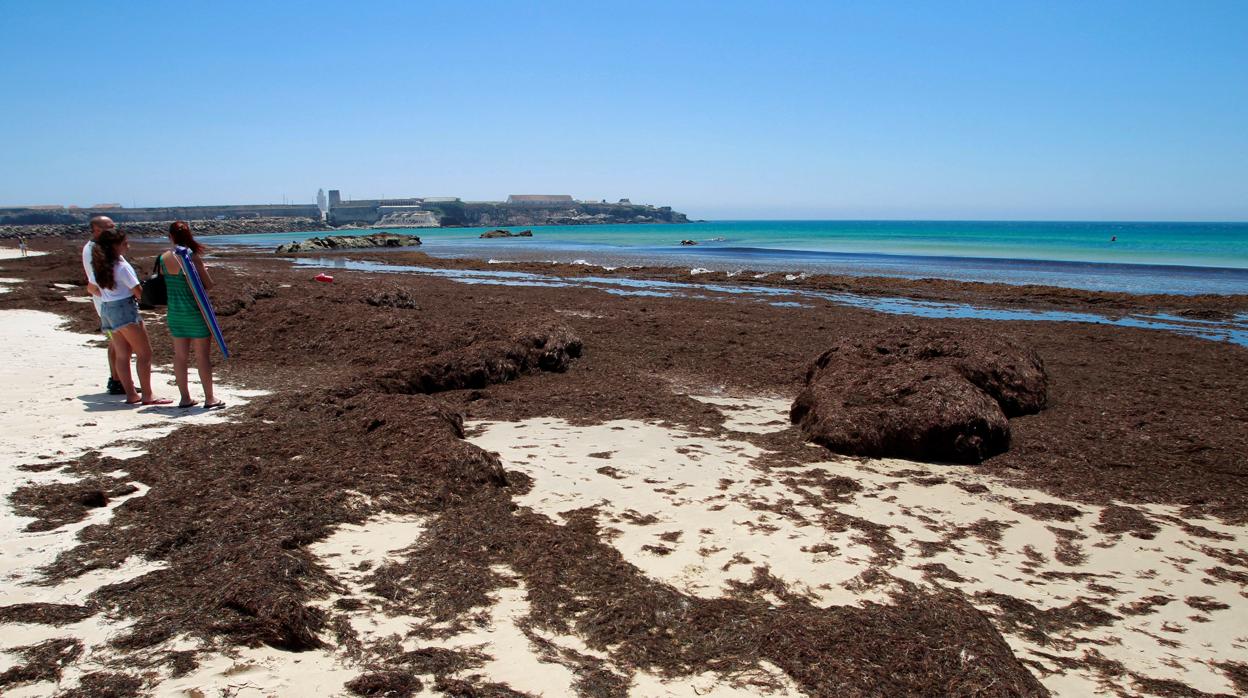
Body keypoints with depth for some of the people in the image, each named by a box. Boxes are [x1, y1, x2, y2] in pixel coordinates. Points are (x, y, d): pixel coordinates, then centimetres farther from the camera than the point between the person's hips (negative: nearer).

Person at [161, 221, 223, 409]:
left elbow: (163, 282, 13)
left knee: (180, 355, 11)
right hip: (195, 311, -5)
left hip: (174, 312, 5)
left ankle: (185, 398, 18)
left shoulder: (163, 258, 0)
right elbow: (209, 285, -11)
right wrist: (203, 272, 9)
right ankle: (209, 398, 8)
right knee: (202, 355, 3)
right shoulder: (193, 257, -15)